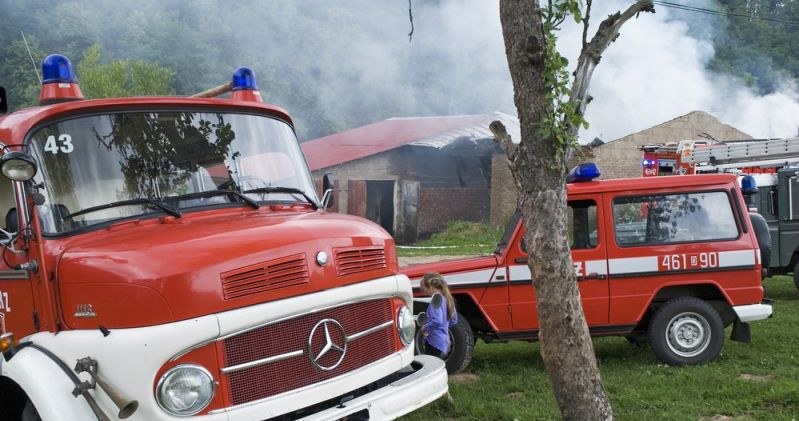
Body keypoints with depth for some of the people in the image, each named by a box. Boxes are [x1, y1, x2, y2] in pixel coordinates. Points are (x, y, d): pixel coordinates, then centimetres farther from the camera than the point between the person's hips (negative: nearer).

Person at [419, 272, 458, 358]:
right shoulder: (446, 299, 10)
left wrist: (425, 327, -12)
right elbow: (454, 321, 20)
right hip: (444, 343, 9)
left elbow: (437, 321, -27)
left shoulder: (436, 299, -15)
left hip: (434, 343, -9)